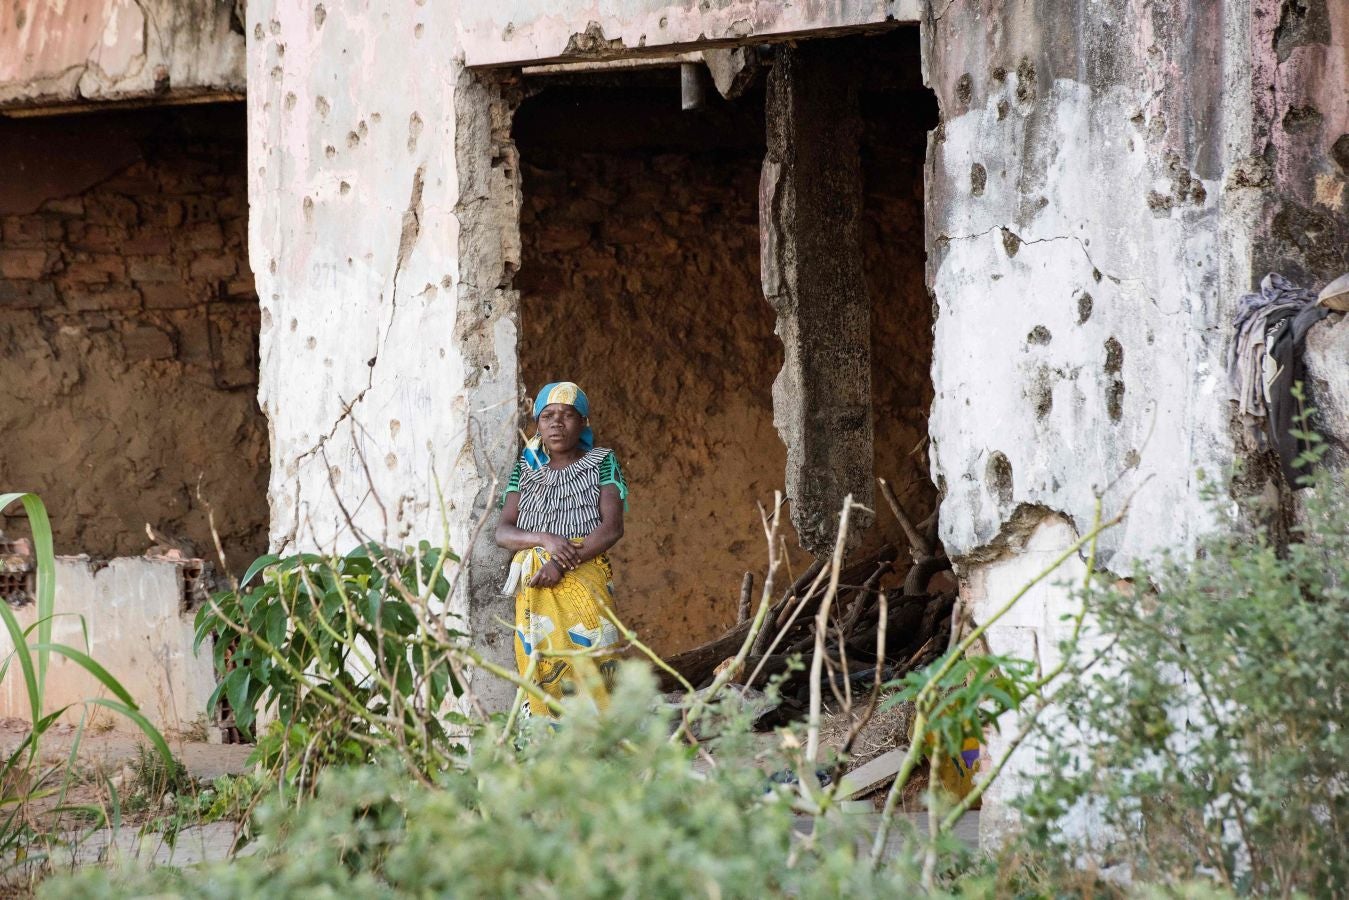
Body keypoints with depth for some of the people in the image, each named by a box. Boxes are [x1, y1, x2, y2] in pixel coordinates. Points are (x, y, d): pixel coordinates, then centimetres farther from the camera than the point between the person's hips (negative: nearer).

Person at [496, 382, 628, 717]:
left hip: (585, 579, -3)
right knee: (542, 677, -4)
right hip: (534, 587, 3)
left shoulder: (602, 463, 7)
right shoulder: (525, 470, 15)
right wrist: (545, 539, -15)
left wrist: (564, 563, -16)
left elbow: (612, 527, -5)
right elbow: (503, 532, 5)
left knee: (591, 670, -13)